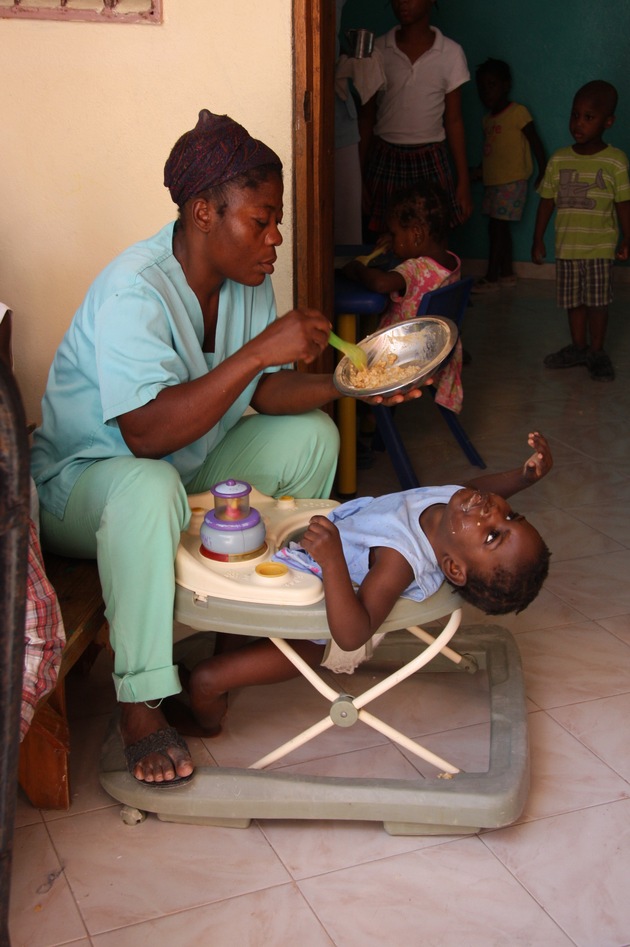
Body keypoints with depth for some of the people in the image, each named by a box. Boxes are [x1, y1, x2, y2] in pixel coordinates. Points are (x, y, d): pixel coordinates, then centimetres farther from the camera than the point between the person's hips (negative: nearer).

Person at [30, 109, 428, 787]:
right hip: (82, 482, -8)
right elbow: (147, 434, -39)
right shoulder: (135, 289, -30)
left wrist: (347, 386, -18)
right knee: (149, 488, -41)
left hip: (186, 474, 8)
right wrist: (260, 349, -39)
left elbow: (264, 390, 0)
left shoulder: (246, 278, -4)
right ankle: (139, 703, -28)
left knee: (310, 434, -2)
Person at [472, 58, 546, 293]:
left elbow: (535, 142, -9)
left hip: (512, 181, -8)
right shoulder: (488, 119, 13)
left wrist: (543, 172, -12)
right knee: (499, 228, 12)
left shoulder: (518, 112, -9)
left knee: (497, 227, -8)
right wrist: (478, 172, 12)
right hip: (492, 181, 8)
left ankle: (491, 278, -4)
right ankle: (507, 274, 22)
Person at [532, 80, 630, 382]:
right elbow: (547, 201, 7)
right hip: (566, 246, 3)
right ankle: (578, 347, 26)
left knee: (598, 301, 1)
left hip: (600, 247, -3)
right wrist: (538, 239, 8)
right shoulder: (558, 159, 2)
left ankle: (597, 352, 15)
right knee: (574, 300, 12)